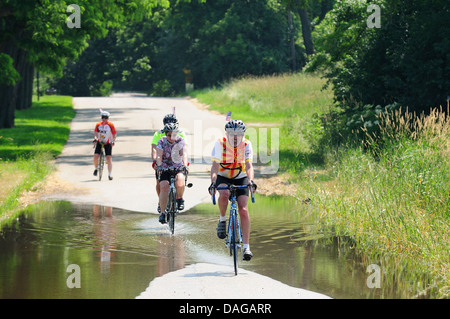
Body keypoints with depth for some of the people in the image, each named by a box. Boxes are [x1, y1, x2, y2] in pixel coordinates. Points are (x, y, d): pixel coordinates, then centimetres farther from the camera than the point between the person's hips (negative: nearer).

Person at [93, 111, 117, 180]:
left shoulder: (110, 125, -9)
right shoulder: (98, 125, -1)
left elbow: (114, 134, -7)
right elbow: (95, 133, -1)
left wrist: (113, 141, -21)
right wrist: (95, 139, -20)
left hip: (108, 143, -2)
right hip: (99, 142, 2)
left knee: (109, 158, -9)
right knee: (95, 156, -13)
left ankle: (110, 174, -6)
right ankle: (96, 168, 15)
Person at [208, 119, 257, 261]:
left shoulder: (246, 144, -15)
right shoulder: (220, 143, -19)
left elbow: (249, 166, -22)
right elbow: (215, 165, -25)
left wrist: (251, 181, -41)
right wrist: (212, 183, -40)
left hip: (240, 178, 1)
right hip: (223, 177, -1)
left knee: (243, 210, -15)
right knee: (224, 194, -37)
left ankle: (246, 246, -15)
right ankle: (222, 220, -9)